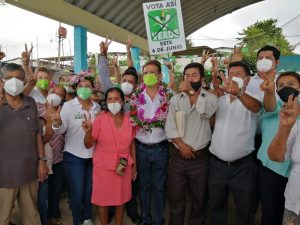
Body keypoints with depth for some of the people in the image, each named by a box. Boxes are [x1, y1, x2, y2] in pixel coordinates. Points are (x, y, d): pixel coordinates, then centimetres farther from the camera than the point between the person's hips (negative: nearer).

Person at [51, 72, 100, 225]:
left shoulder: (97, 107, 3)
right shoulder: (68, 106, -9)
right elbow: (62, 129, -20)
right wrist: (57, 123, -40)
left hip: (93, 155, 4)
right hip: (74, 155, -4)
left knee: (89, 189, 16)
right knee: (77, 191, 4)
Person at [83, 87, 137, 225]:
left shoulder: (129, 119, -2)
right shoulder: (100, 119, -10)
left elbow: (132, 143, 7)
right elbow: (88, 145, -8)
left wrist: (134, 165, 9)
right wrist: (88, 132, -28)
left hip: (124, 167, 3)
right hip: (104, 167, -2)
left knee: (121, 199, 16)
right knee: (103, 200, 12)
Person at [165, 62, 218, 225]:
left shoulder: (210, 97, 0)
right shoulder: (176, 99, 4)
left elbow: (207, 112, -23)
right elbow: (170, 126, -4)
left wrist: (191, 92, -18)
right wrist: (182, 145, -13)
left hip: (200, 157, -1)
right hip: (178, 156, 1)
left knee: (199, 198, 15)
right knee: (175, 198, 14)